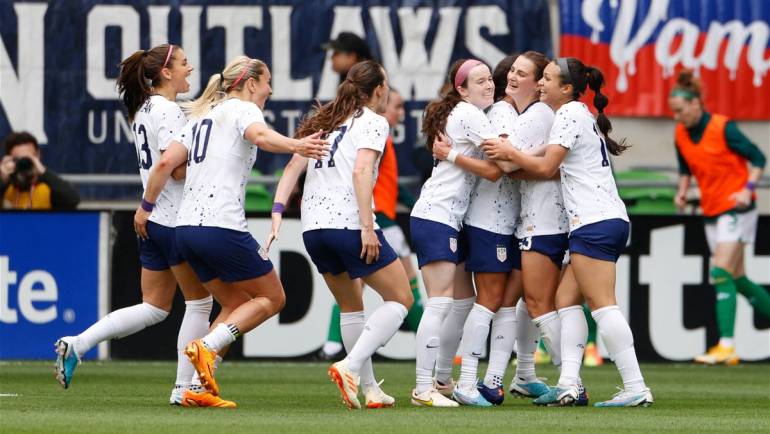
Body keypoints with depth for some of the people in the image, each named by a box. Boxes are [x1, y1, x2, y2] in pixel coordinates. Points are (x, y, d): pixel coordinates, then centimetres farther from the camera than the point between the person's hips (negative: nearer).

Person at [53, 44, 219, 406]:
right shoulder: (168, 111, -15)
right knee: (199, 301, 4)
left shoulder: (143, 110, 14)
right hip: (176, 220, -9)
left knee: (154, 308, 12)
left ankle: (76, 345, 0)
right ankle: (185, 388, 6)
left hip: (152, 220, 9)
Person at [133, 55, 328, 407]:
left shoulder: (202, 115, 20)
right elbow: (259, 135, -26)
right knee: (272, 298, 6)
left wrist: (145, 207, 21)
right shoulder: (242, 109, -2)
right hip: (222, 227, -8)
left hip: (187, 227, 8)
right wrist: (295, 146, -44)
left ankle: (199, 386, 4)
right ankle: (207, 347, -14)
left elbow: (166, 162, 12)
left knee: (236, 304, 18)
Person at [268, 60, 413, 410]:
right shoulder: (373, 122, 0)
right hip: (349, 222, -7)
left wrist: (277, 216, 7)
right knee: (400, 299, 3)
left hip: (312, 225, 7)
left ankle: (369, 388, 19)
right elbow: (361, 171, -15)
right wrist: (367, 227, -19)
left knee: (351, 306, 22)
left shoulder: (325, 121, 20)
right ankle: (350, 367, -15)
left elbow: (293, 166, 12)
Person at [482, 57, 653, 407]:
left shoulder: (569, 115, -7)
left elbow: (546, 167, -11)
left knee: (602, 305, -11)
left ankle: (635, 388, -15)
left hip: (594, 222, -10)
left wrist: (509, 153, 0)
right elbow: (558, 169, 22)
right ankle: (568, 384, -1)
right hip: (610, 220, 10)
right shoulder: (581, 115, 23)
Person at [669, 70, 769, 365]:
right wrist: (682, 190, 1)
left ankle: (726, 346, -21)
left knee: (721, 273, -18)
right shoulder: (681, 134, 3)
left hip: (736, 208, -7)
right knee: (737, 279, 9)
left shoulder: (723, 128, -16)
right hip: (711, 212, 7)